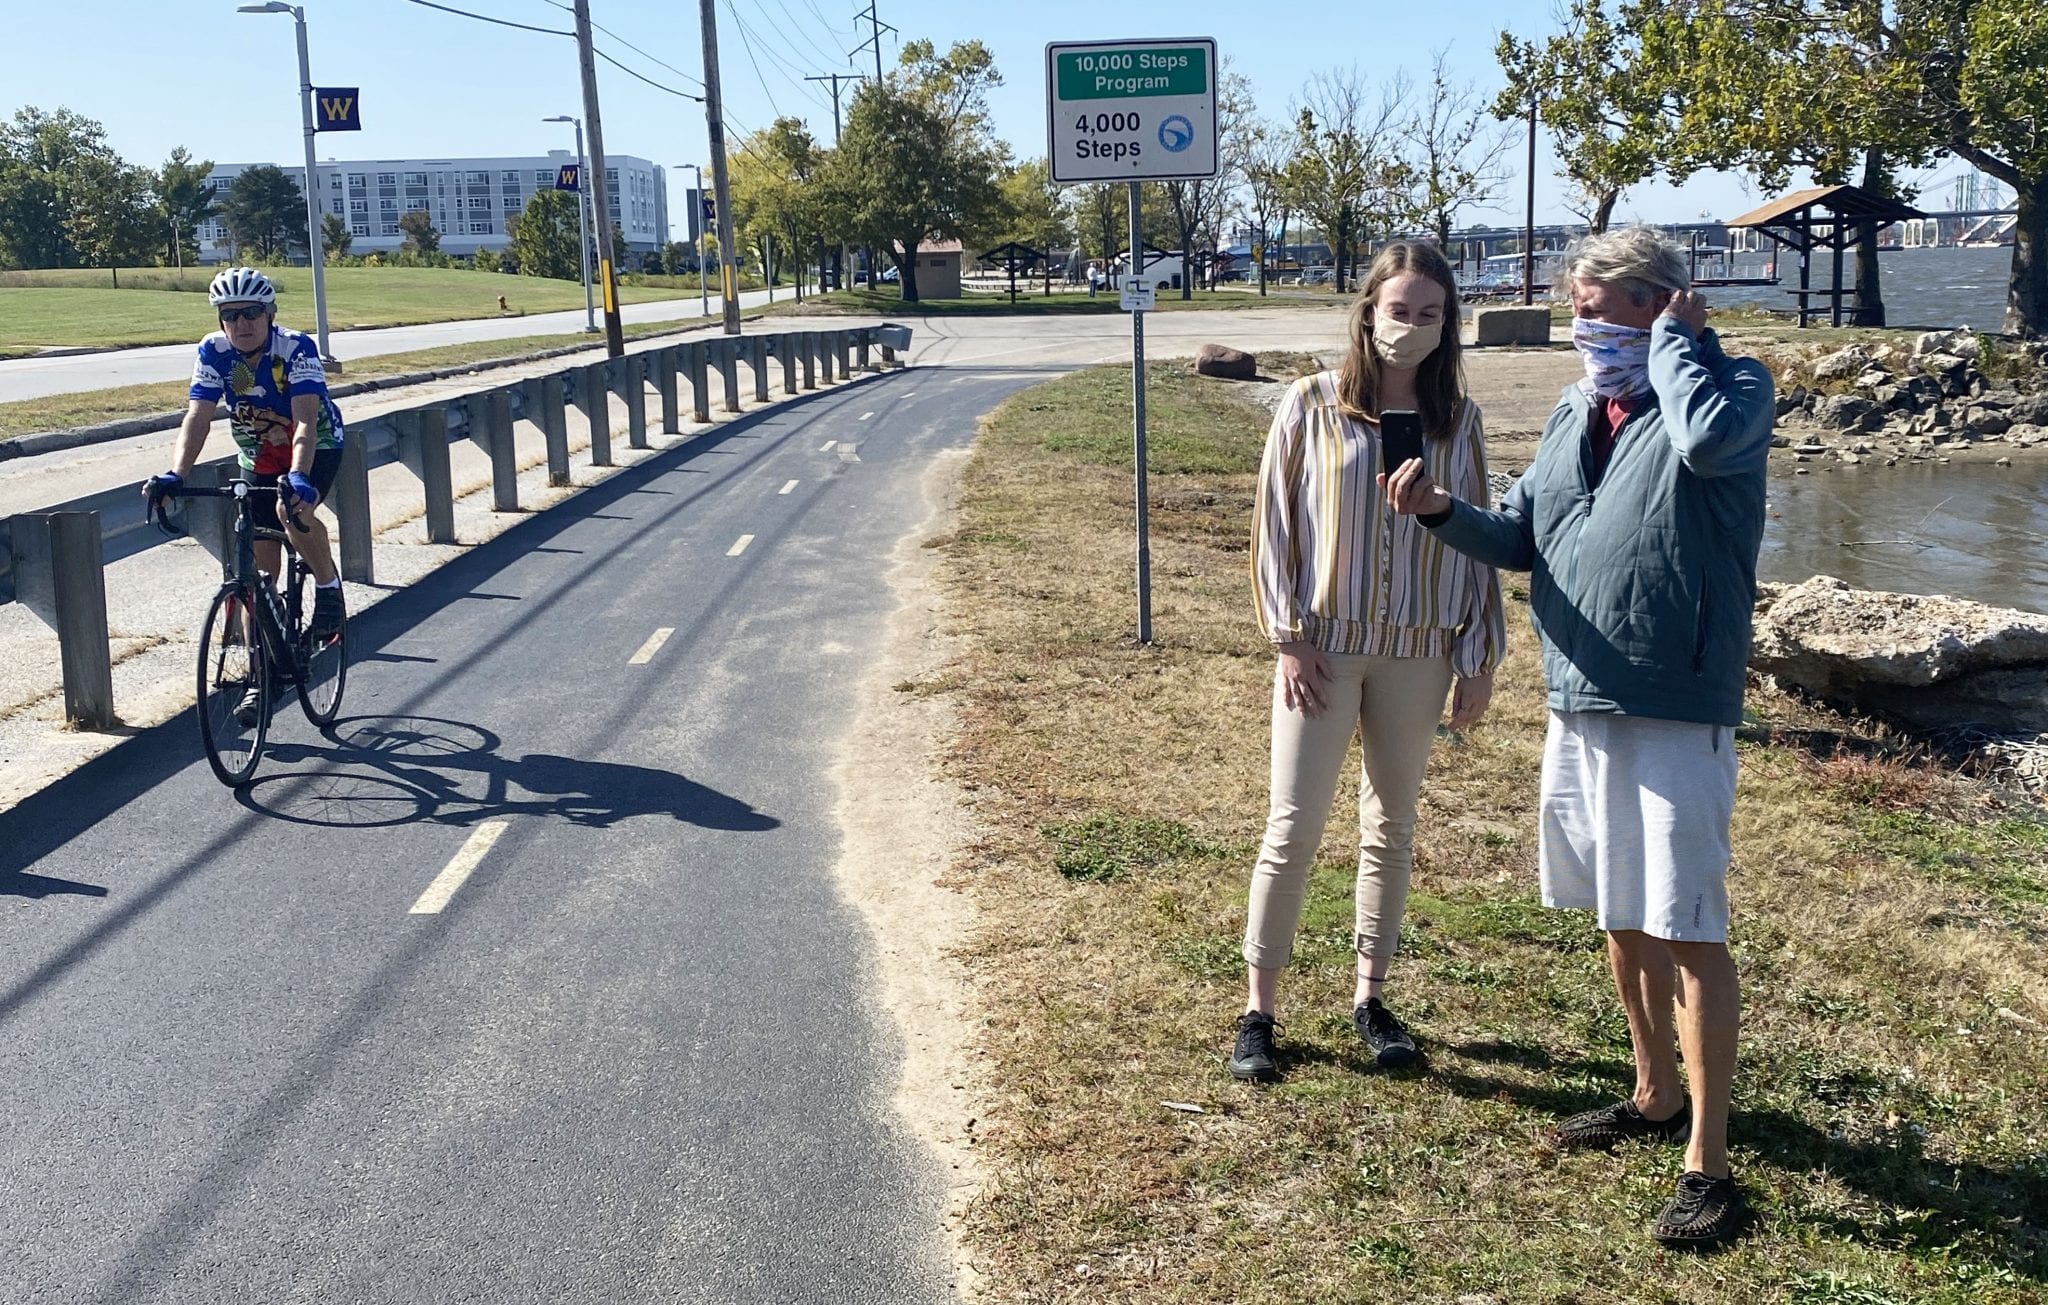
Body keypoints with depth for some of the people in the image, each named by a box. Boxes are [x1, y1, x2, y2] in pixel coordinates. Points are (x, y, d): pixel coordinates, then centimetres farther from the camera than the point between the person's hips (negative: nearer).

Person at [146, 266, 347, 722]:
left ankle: (329, 589, -9)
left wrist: (297, 476, -54)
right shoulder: (213, 352, -16)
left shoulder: (296, 348, -26)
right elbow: (198, 417, -23)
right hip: (258, 459, 4)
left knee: (294, 510, -36)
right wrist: (175, 474, -39)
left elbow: (306, 421, -37)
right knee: (258, 573, 1)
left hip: (316, 448, -4)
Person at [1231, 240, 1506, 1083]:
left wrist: (1480, 657, 4)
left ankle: (1369, 996, 26)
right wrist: (1288, 637, -8)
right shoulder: (1313, 405, -5)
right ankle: (1258, 1009, 10)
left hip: (1419, 655, 3)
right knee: (1294, 828, -2)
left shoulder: (1457, 420, 3)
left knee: (1392, 825, 12)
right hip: (1324, 648, -3)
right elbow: (1274, 524, -3)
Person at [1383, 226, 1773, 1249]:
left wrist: (1673, 339, -15)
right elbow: (1521, 539, 15)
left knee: (1687, 931, -3)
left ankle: (1708, 1166, 7)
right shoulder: (1573, 412, 12)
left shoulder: (1731, 385, -7)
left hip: (1675, 712, -7)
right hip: (1577, 703, 7)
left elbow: (1707, 439, -32)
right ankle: (1655, 1097, 37)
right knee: (1621, 918, 19)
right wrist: (1444, 513, -4)